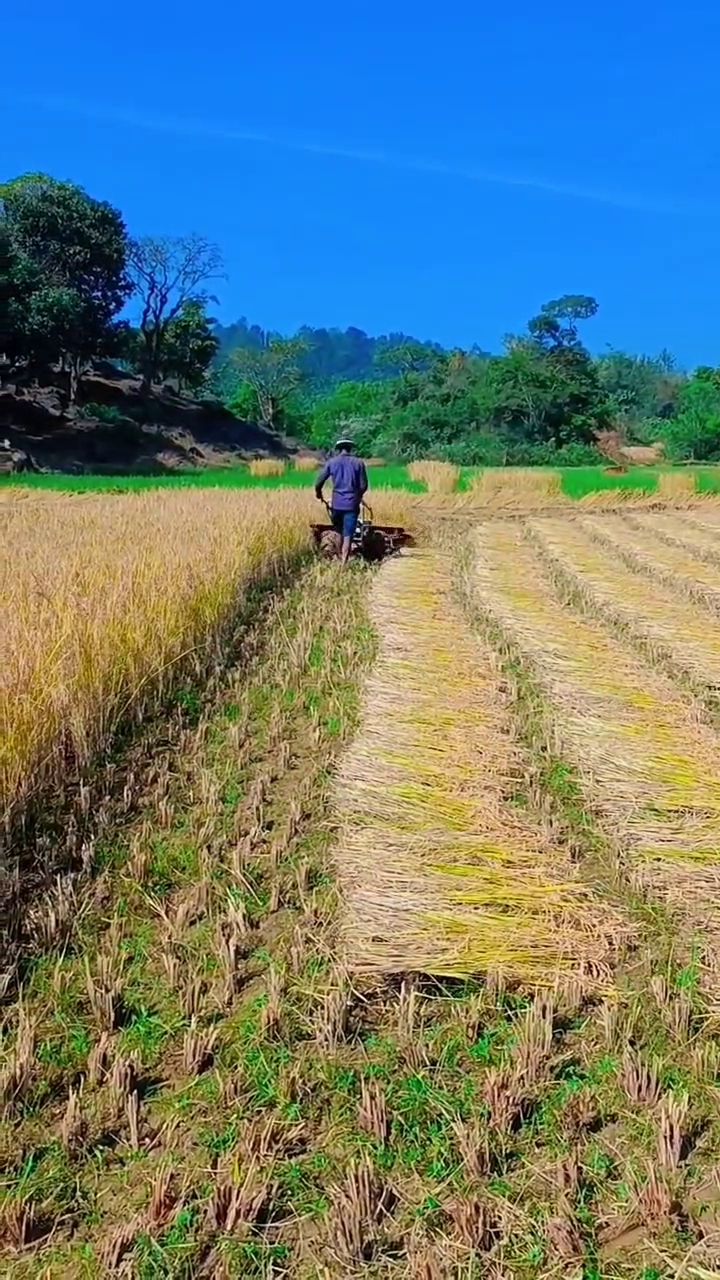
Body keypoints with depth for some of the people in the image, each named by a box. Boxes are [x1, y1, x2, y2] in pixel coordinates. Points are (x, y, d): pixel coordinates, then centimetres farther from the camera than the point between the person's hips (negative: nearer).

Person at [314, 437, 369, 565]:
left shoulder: (331, 462, 1)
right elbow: (363, 486, -1)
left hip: (336, 503, 2)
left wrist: (318, 493, 21)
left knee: (338, 534, 18)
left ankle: (340, 558, 24)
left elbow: (319, 483, 0)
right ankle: (344, 563, -4)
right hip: (352, 504, -1)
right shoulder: (358, 462, -2)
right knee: (348, 535, 0)